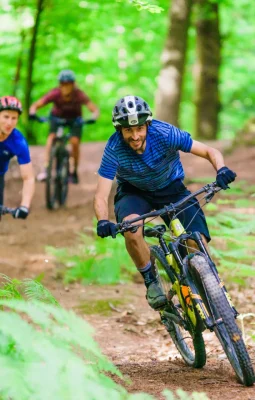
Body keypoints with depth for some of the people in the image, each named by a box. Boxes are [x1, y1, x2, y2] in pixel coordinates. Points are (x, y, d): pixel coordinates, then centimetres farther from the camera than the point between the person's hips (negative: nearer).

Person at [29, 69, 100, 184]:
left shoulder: (79, 95, -31)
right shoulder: (55, 94, -30)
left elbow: (95, 110, -35)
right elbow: (35, 105, -29)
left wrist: (93, 118, -57)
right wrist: (33, 113, -51)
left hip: (75, 119, 0)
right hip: (57, 117, 0)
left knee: (75, 142, -19)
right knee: (51, 138, -24)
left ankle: (74, 172, 0)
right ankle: (46, 169, -25)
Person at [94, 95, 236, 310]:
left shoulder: (165, 134, -29)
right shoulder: (114, 148, -27)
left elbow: (210, 151, -22)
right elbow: (101, 197, -28)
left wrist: (221, 170, -44)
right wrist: (103, 222, -49)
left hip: (171, 188, 0)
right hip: (134, 192, 0)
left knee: (198, 244, -19)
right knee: (132, 230, -34)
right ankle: (151, 282, -10)